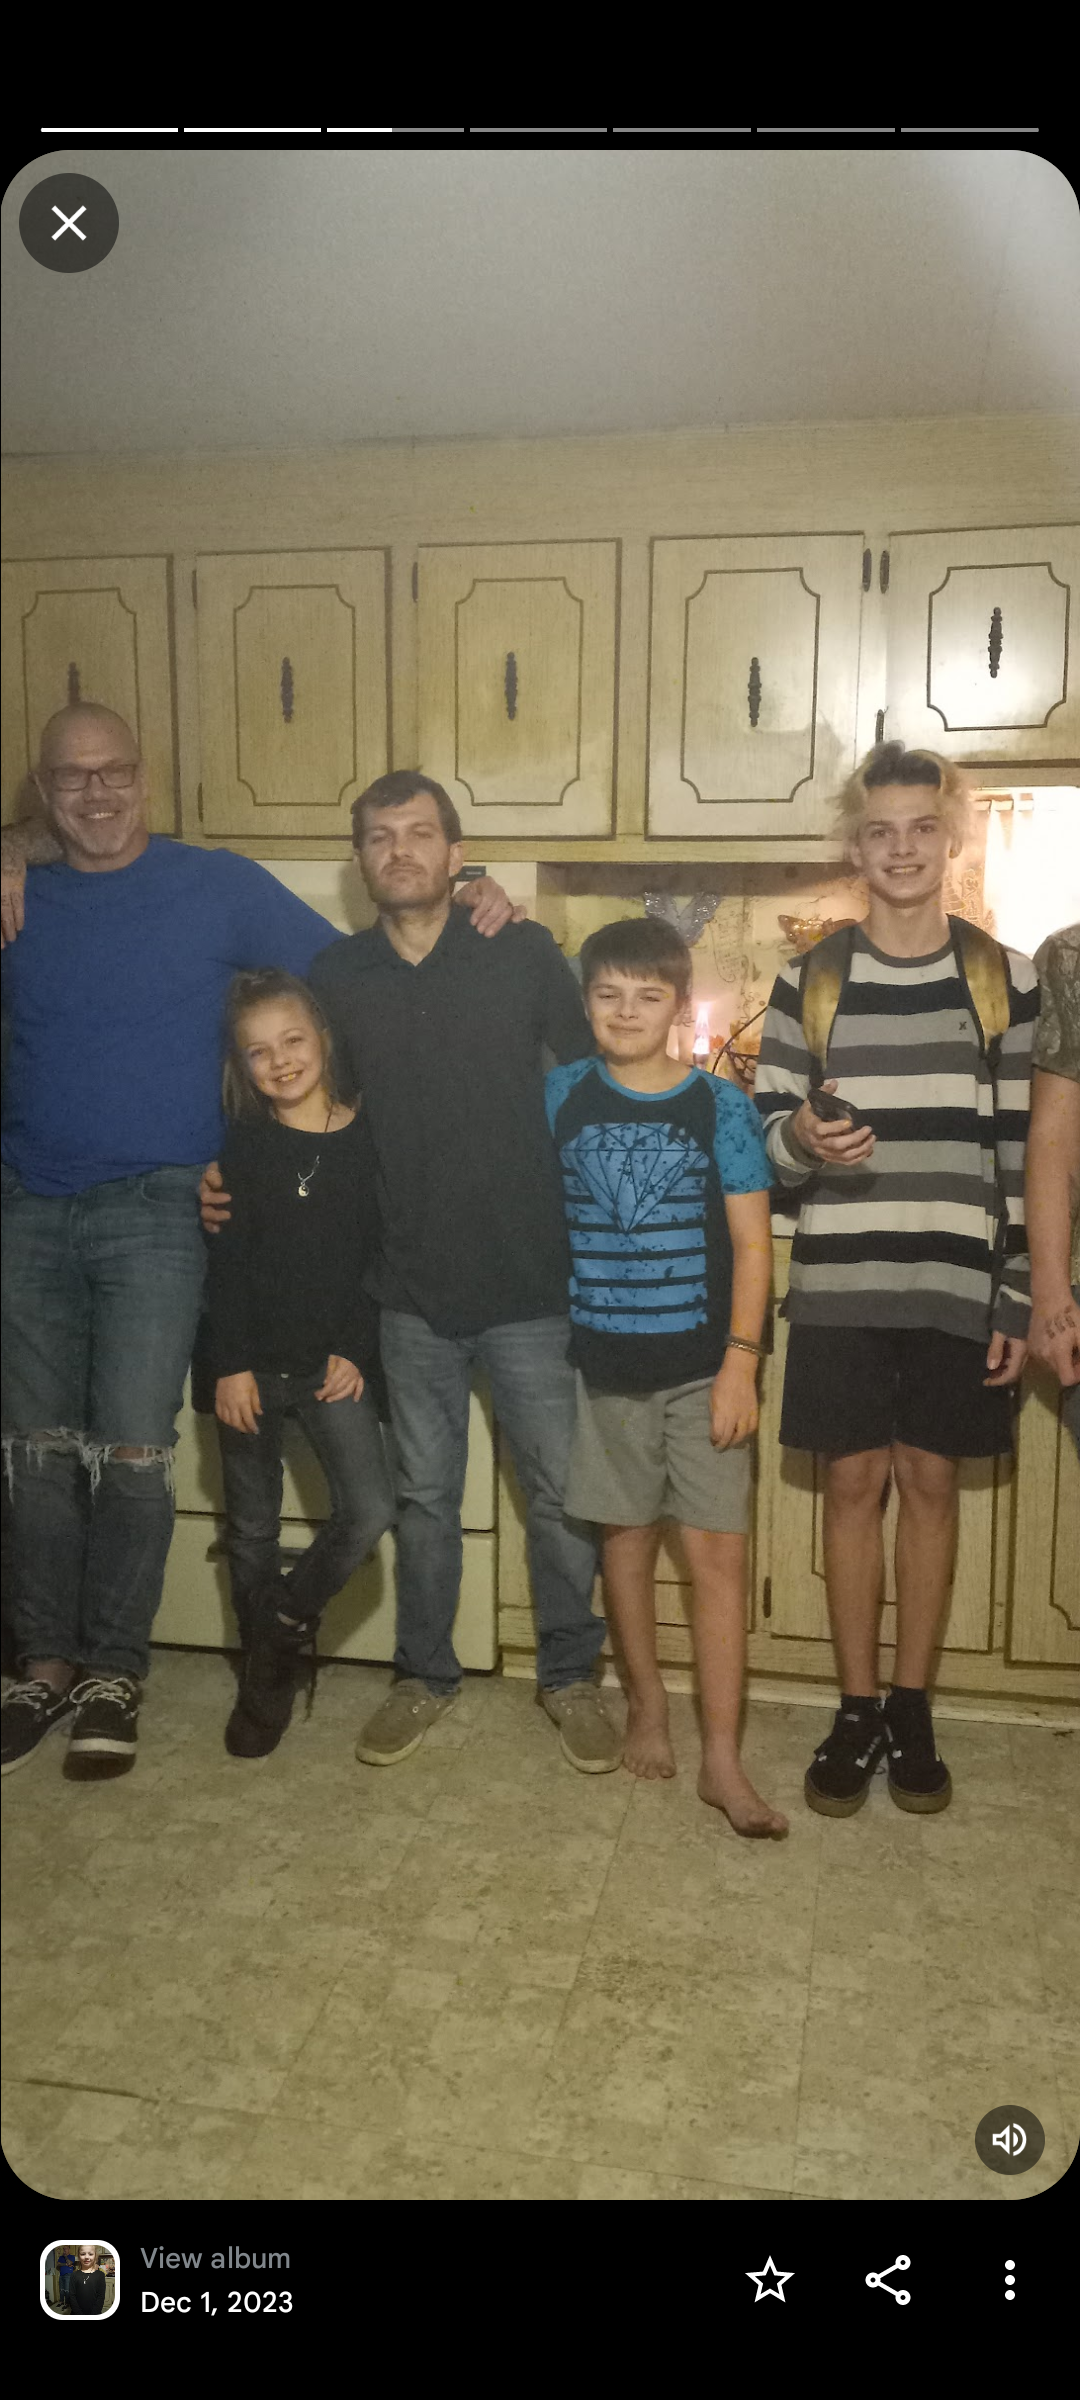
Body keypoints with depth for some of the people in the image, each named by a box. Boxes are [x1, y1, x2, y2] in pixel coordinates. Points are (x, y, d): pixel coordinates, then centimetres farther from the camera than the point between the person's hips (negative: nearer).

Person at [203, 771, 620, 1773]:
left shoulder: (523, 955, -4)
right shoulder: (335, 975, 3)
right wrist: (238, 1178, -2)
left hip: (530, 1284, -2)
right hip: (412, 1289, 2)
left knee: (561, 1490, 7)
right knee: (424, 1495, 15)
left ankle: (569, 1674, 26)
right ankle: (424, 1672, 33)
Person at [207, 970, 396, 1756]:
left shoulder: (366, 1140, -1)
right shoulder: (242, 1147, 0)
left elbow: (378, 1256, 0)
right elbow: (228, 1260, -3)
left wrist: (356, 1351, -6)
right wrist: (231, 1364, -8)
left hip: (333, 1364, 0)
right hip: (252, 1365, 1)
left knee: (369, 1511, -14)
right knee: (253, 1528, 10)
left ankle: (287, 1618, 12)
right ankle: (265, 1679, 27)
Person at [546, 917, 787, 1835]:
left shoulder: (721, 1107, -3)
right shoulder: (562, 1096, 2)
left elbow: (752, 1244, -3)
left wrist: (740, 1361, -10)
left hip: (703, 1364, -1)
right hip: (604, 1359, 2)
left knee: (719, 1550, -1)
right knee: (629, 1535, 13)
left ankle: (722, 1758, 8)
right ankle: (647, 1700, 33)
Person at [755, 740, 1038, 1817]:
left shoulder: (1002, 978, 3)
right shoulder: (810, 980, 3)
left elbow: (1021, 1151, 3)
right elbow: (767, 1134, 5)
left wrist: (1014, 1300, -1)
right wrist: (802, 1139, -19)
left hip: (957, 1284, 0)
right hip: (841, 1283, 0)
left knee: (928, 1481, 8)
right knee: (853, 1482, 5)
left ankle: (911, 1710, 22)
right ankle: (856, 1710, 20)